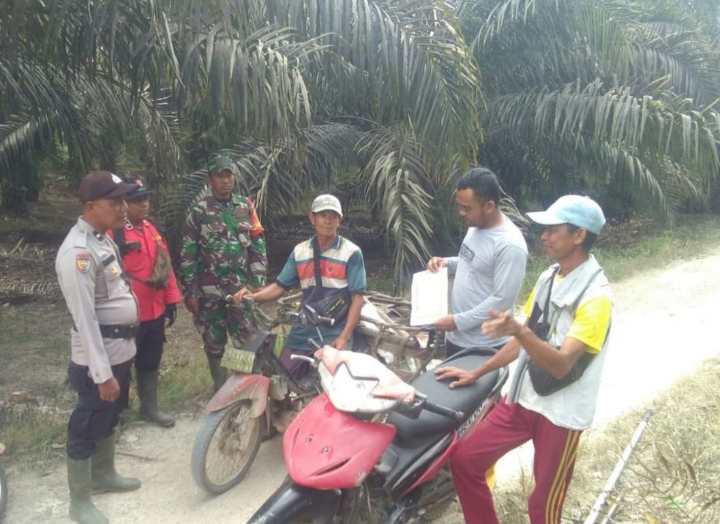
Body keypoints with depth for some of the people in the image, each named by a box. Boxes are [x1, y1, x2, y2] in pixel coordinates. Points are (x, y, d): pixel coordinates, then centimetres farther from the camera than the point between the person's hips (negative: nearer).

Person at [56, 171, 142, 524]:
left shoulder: (104, 239, 7)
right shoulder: (77, 251, -23)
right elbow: (85, 318, -25)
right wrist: (102, 373, -24)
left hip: (121, 348, 9)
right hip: (98, 357, -9)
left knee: (109, 418, 23)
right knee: (86, 427, 7)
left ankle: (104, 475, 42)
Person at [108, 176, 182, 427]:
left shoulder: (151, 228, 8)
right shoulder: (112, 233, -17)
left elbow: (165, 264, 12)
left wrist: (171, 300, 11)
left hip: (155, 311, 7)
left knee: (150, 361, 19)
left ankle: (149, 406, 34)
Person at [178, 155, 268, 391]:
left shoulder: (246, 206, 5)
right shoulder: (199, 211, -1)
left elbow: (258, 246, 5)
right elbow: (187, 254, -1)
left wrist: (258, 283, 0)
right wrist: (189, 292, -3)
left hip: (242, 289, 1)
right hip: (210, 291, 0)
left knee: (246, 343, 0)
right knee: (214, 345, 10)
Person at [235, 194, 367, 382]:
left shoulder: (351, 253, -4)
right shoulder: (299, 251, 9)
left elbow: (357, 298, -7)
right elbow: (280, 286, 8)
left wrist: (344, 337, -16)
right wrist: (253, 297, -11)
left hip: (335, 334, -4)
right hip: (302, 332, 4)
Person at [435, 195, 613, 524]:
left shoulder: (596, 295, -19)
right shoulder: (548, 278, 6)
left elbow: (561, 365, -27)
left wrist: (518, 329, -43)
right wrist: (476, 374, 12)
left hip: (561, 412, -7)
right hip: (522, 398, 7)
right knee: (464, 461, 5)